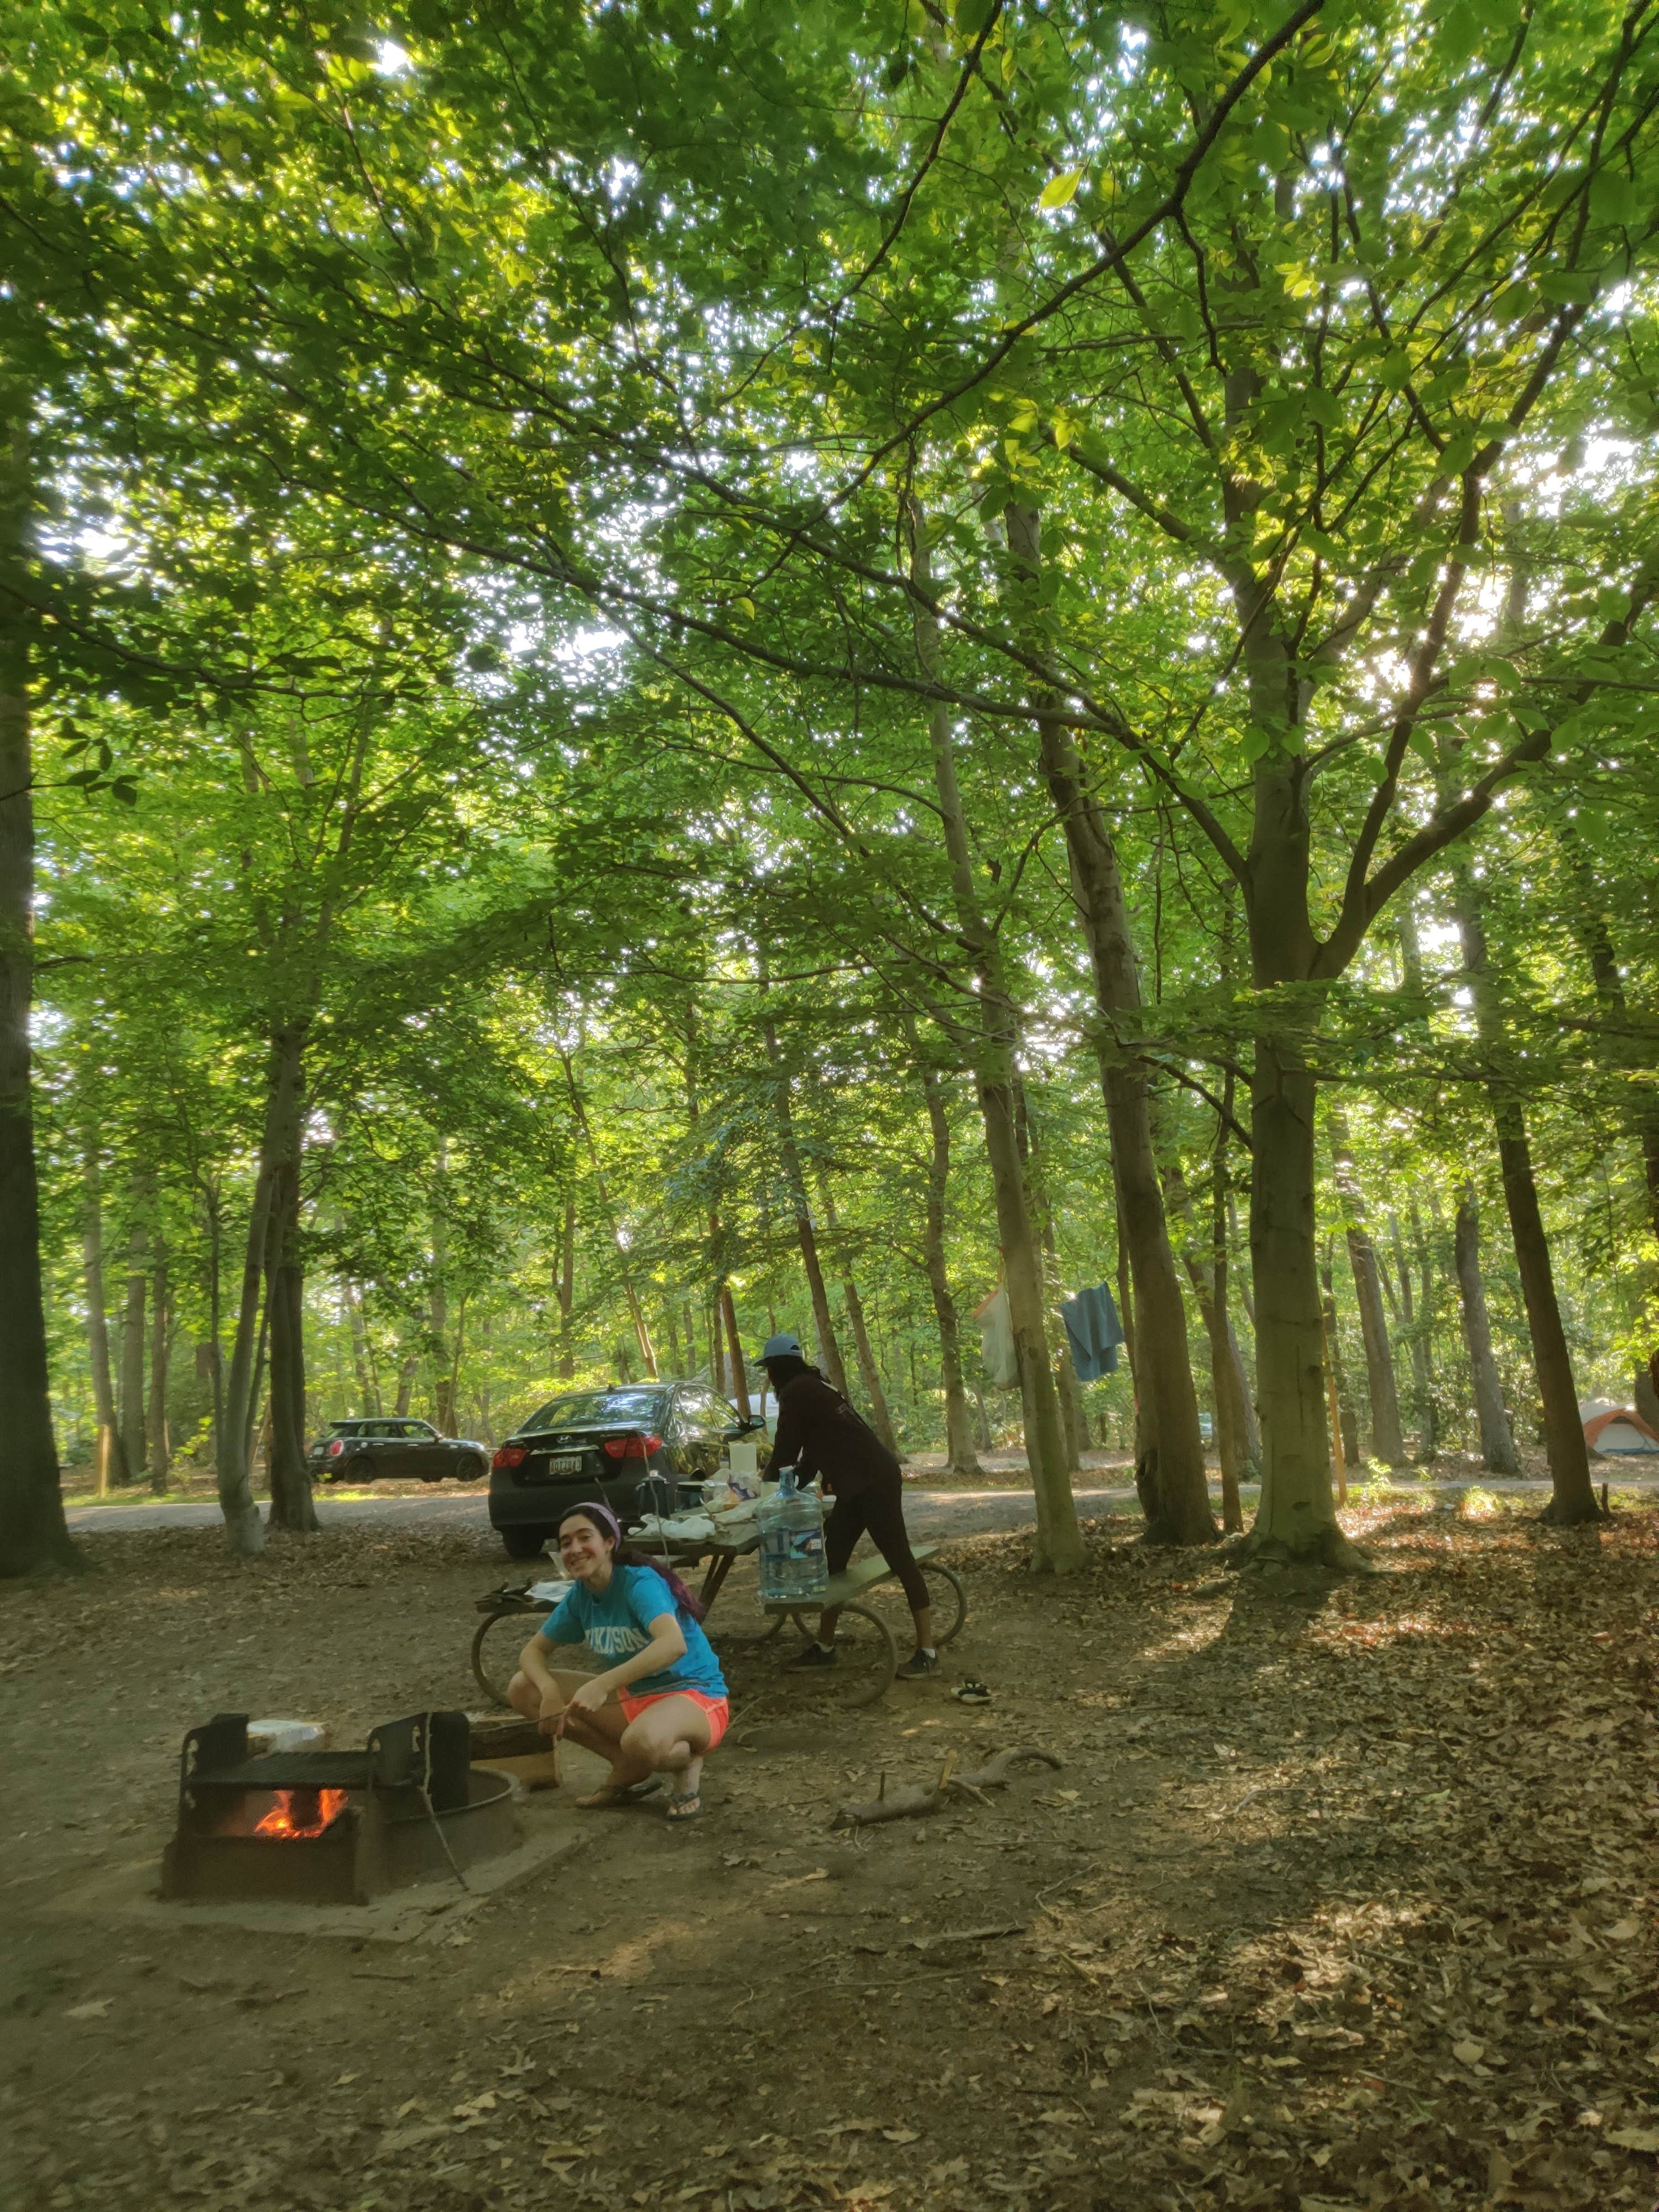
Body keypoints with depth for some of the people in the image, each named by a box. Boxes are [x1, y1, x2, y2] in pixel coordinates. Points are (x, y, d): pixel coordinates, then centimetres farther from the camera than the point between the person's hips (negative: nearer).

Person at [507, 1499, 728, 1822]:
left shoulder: (641, 1582, -23)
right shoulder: (580, 1597, -1)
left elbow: (674, 1644, -40)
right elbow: (533, 1651, 4)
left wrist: (603, 1684, -48)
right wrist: (550, 1691, -19)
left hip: (692, 1695, -8)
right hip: (634, 1696, 8)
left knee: (642, 1741, -42)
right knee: (522, 1690, -3)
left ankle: (687, 1762, -4)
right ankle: (630, 1770, 3)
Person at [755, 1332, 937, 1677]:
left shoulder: (796, 1392, -10)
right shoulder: (813, 1387, 19)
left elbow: (786, 1449, -7)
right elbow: (810, 1453, 24)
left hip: (874, 1481, -10)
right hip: (859, 1483, 10)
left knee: (899, 1559, -7)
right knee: (832, 1562, 12)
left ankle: (926, 1651, -4)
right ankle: (825, 1647, 20)